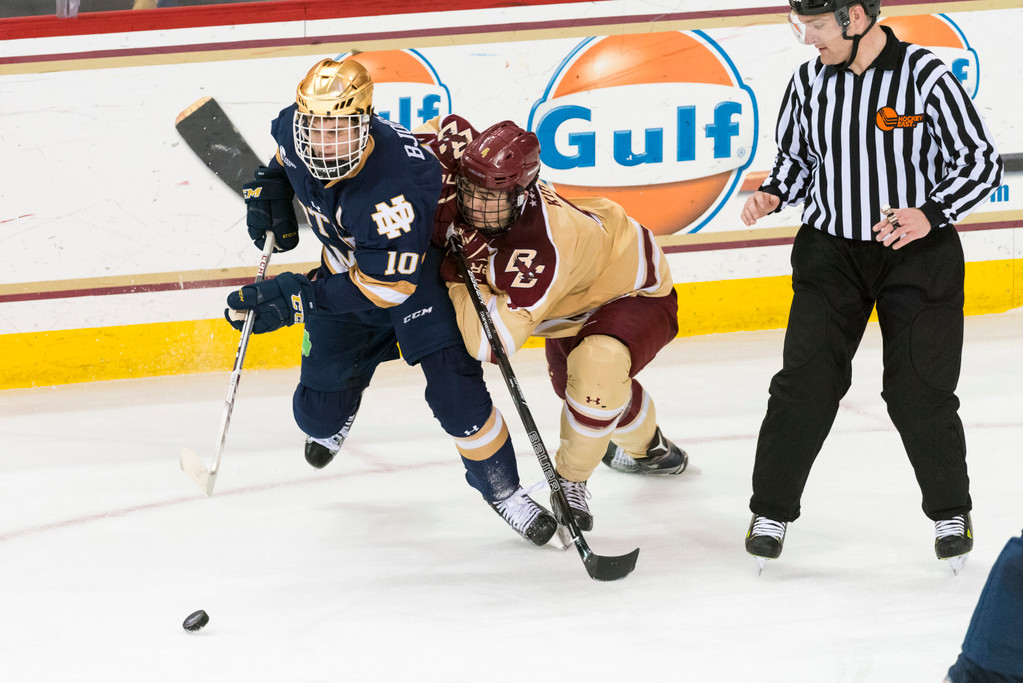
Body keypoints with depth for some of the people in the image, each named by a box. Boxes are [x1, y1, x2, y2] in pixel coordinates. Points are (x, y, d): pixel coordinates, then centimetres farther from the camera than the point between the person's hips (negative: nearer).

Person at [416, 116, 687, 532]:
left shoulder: (544, 246, -46)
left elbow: (492, 342, -49)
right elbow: (448, 131, -6)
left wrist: (459, 273, -45)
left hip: (635, 293, -9)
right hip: (579, 298, 9)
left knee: (595, 368, -37)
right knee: (570, 383, 29)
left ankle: (570, 482, -14)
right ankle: (645, 446, 60)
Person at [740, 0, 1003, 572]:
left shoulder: (924, 75, -14)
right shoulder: (809, 82, 0)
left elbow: (982, 161, -9)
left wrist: (930, 215, -22)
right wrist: (774, 194, -5)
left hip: (920, 253, -3)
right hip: (830, 250, 3)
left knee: (920, 393, -2)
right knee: (805, 382, -5)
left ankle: (952, 513, 19)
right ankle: (772, 513, 6)